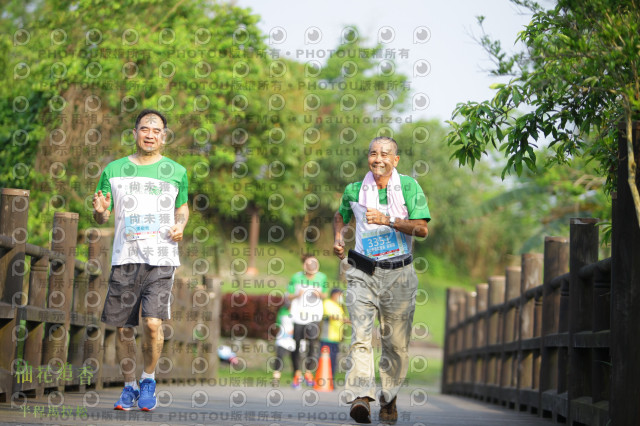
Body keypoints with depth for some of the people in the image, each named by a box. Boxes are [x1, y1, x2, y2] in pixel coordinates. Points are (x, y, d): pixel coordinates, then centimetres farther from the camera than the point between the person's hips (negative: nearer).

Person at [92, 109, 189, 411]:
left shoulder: (176, 172, 8)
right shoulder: (114, 170, 9)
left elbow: (182, 206, 23)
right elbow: (101, 218, 14)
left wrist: (180, 225, 1)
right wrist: (100, 211, -10)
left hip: (161, 259, -1)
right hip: (124, 258, 2)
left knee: (153, 322, -14)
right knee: (123, 327, 3)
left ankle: (148, 379, 9)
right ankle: (129, 387, 20)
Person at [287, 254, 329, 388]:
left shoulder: (322, 278, -2)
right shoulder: (297, 277, -7)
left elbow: (324, 295, 10)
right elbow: (288, 295, 0)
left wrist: (320, 294, -13)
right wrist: (297, 295, -21)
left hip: (315, 315, 1)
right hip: (298, 314, 0)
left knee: (314, 342, -13)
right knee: (296, 344, 5)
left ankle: (309, 372, 4)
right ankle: (297, 373, 22)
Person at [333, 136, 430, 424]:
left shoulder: (409, 187, -1)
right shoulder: (354, 191, 6)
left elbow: (422, 229, -11)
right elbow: (341, 215, 29)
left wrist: (388, 220, -22)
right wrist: (337, 238, 10)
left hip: (398, 275, 0)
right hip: (362, 273, 1)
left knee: (396, 343, 5)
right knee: (360, 336, -17)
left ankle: (389, 398, 23)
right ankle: (361, 397, -29)